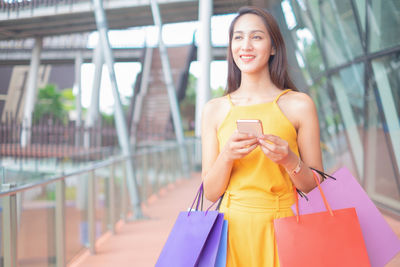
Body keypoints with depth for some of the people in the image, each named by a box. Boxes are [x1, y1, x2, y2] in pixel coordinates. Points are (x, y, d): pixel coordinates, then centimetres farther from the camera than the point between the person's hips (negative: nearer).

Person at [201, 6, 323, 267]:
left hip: (282, 227, -1)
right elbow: (211, 192, 3)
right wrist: (227, 156, -14)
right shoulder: (215, 109, 4)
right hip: (234, 229, 2)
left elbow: (317, 188, 0)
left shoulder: (299, 105, -2)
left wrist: (289, 160, -18)